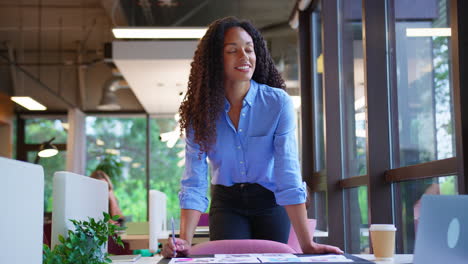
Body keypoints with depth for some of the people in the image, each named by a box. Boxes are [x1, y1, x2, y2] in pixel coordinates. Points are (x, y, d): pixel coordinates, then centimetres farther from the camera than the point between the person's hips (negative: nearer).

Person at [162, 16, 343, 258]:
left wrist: (306, 244, -30)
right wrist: (185, 241, -32)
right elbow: (194, 182, -18)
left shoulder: (278, 103, -19)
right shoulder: (200, 110, -14)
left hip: (270, 203, 0)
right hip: (226, 204, 1)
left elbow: (288, 177, -24)